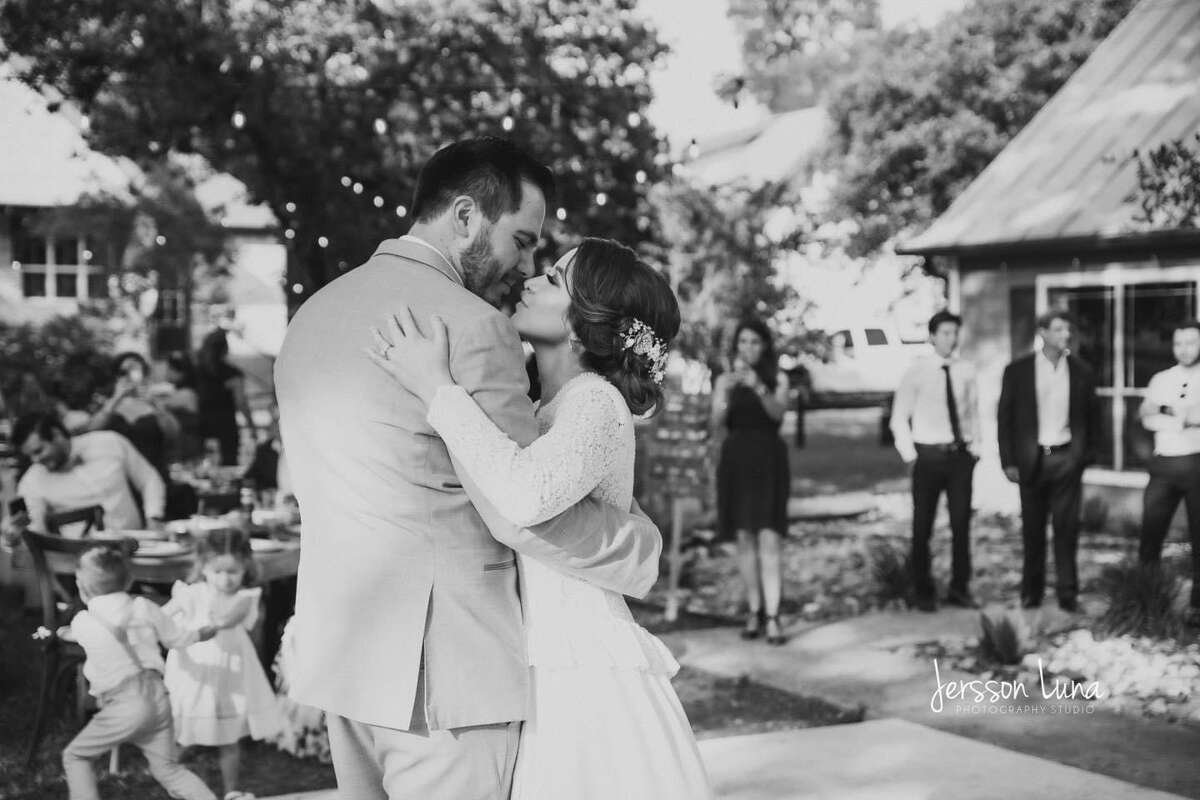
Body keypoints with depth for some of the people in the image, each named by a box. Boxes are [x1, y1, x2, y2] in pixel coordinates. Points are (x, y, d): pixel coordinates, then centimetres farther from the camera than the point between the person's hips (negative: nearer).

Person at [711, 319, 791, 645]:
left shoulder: (777, 380, 5)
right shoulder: (725, 380, 7)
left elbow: (777, 413, -13)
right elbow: (717, 430, -2)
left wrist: (759, 388, -31)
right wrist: (727, 393, -18)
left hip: (769, 461, -2)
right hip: (736, 461, 2)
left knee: (769, 539, -9)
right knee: (744, 538, 4)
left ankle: (772, 617, -13)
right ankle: (754, 611, 13)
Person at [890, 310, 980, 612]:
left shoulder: (966, 372, 3)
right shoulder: (917, 372, -5)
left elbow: (973, 412, 12)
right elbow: (899, 418, 0)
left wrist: (975, 447, 4)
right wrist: (910, 455, -4)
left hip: (960, 454, 2)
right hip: (928, 454, -2)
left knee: (961, 523, 5)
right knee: (922, 526, 3)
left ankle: (959, 589, 16)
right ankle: (922, 591, 15)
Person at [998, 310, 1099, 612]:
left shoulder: (1080, 372, 4)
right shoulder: (1017, 370, -1)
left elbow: (1090, 417, 10)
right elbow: (1004, 417, 1)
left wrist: (1086, 454, 3)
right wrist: (1008, 461, -3)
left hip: (1067, 459, 1)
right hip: (1032, 459, 0)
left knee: (1066, 527, -1)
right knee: (1032, 529, 7)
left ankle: (1067, 592, 5)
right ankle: (1031, 592, 16)